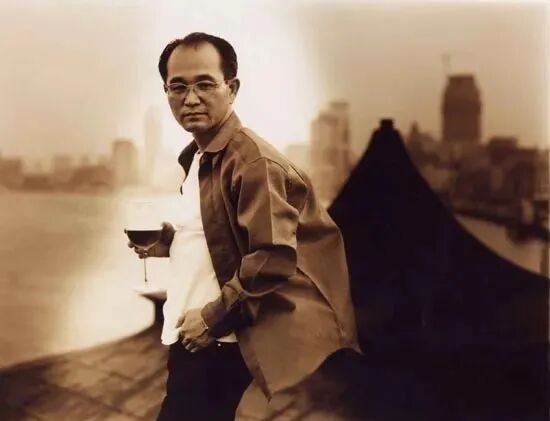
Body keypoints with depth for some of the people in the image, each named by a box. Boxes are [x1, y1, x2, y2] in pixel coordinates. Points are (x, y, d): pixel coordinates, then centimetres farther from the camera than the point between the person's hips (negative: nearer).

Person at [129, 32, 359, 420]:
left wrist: (214, 318, -17)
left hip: (226, 349, -9)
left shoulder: (252, 160, -18)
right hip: (192, 342, 9)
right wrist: (170, 241, 9)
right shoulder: (197, 157, 12)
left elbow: (274, 258, -25)